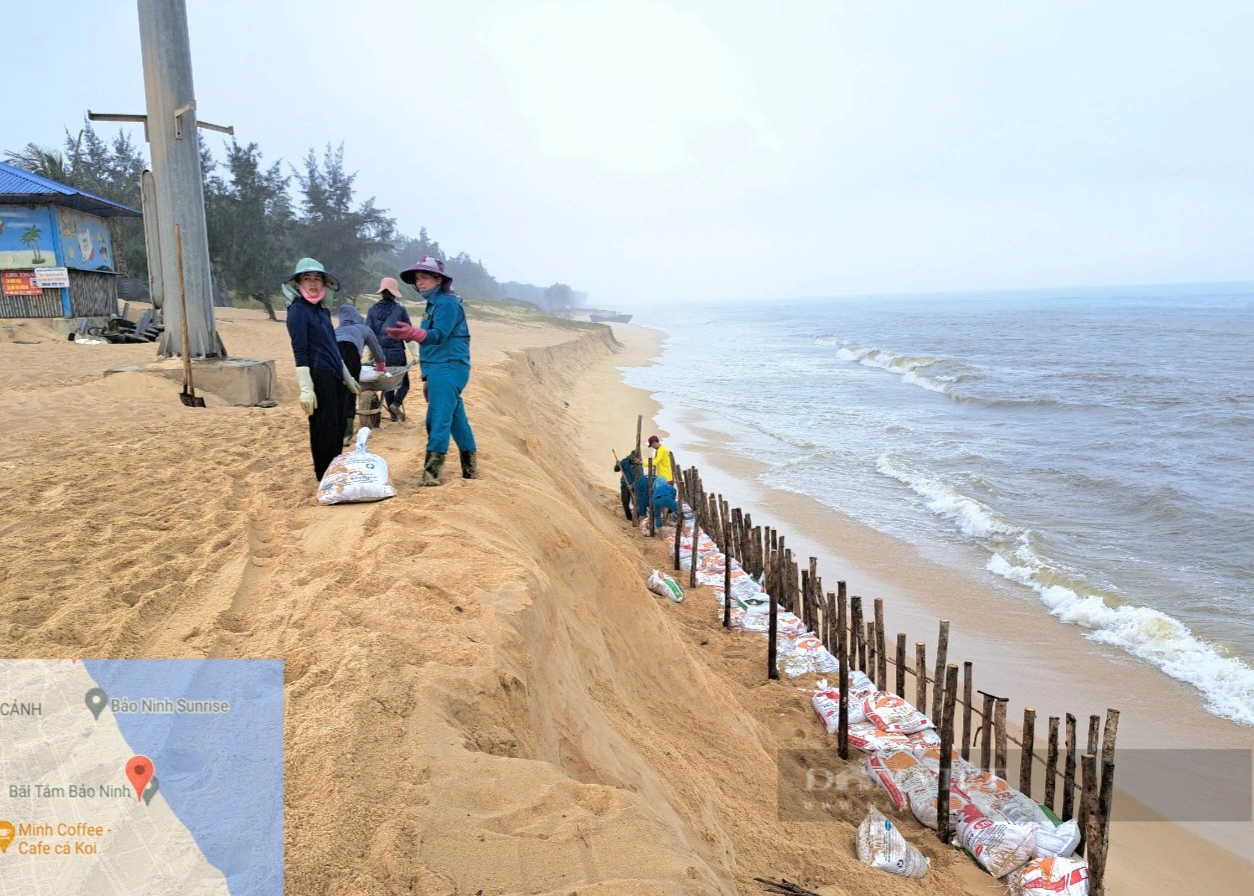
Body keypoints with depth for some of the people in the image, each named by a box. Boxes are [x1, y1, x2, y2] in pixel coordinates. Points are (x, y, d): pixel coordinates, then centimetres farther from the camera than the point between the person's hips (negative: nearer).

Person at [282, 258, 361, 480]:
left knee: (338, 430, 12)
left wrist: (347, 378, 27)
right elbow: (299, 352, -14)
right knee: (324, 432, -2)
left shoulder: (323, 311, 16)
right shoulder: (298, 310, -7)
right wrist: (306, 389, -20)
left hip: (335, 378, 8)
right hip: (319, 378, -8)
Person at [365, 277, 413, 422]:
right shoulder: (400, 309, -4)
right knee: (404, 382, 12)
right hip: (397, 352, -3)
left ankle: (393, 414, 15)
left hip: (379, 352, 3)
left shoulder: (373, 309, 3)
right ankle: (396, 404, -12)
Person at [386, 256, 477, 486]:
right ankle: (470, 468, 20)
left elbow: (439, 335, -24)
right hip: (441, 370, 10)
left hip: (448, 370, -10)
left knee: (438, 419, -13)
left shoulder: (447, 303, -10)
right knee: (457, 420, 13)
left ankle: (432, 471, -15)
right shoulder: (433, 304, 20)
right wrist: (429, 377, 24)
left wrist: (411, 333, -42)